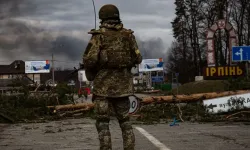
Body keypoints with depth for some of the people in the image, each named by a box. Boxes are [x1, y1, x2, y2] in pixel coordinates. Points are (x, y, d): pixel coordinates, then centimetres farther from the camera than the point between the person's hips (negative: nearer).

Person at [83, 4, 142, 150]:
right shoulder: (128, 34, 4)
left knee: (103, 122, 2)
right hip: (123, 84, 4)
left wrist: (91, 68, 7)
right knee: (125, 120, 14)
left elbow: (89, 60, -14)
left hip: (103, 84, -3)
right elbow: (138, 59, 5)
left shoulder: (98, 35, -7)